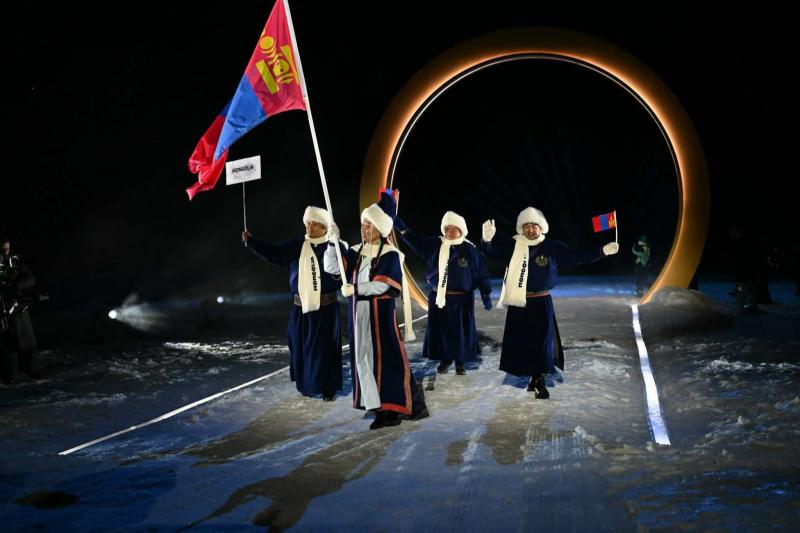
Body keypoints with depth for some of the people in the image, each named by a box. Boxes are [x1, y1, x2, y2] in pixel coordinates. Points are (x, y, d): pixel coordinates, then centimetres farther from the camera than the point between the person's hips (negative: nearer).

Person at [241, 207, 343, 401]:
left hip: (325, 308, -3)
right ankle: (306, 385, 24)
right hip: (301, 308, 3)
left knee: (325, 348, 1)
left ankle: (328, 388, 11)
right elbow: (272, 253, 0)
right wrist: (251, 241, -10)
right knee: (301, 347, 9)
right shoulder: (296, 246, 4)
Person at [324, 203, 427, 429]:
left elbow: (381, 285, -18)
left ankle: (393, 409, 1)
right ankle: (379, 406, 14)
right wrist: (334, 242, -10)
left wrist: (354, 289, -20)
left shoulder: (390, 254, -8)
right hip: (359, 314, 6)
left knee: (387, 359, -5)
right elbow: (331, 268, 0)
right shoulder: (356, 252, 10)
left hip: (381, 313, -6)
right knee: (365, 359, 7)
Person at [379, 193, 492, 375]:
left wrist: (486, 295, -8)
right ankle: (445, 359, 26)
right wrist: (393, 215, -12)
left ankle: (460, 362, 19)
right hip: (438, 298, 3)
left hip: (461, 300, -3)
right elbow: (410, 236, -2)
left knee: (460, 331, 2)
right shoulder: (434, 245, 1)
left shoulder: (469, 249, -6)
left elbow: (481, 273, -3)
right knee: (440, 330, 8)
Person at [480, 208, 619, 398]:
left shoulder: (552, 247, 0)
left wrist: (602, 251, -4)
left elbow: (577, 257, 2)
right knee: (520, 342, 4)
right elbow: (490, 251, -6)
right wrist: (486, 239, -28)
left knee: (541, 341, 1)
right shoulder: (513, 245, 0)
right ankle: (534, 379, 19)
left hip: (541, 303, -1)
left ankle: (539, 380, 14)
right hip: (518, 304, 1)